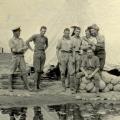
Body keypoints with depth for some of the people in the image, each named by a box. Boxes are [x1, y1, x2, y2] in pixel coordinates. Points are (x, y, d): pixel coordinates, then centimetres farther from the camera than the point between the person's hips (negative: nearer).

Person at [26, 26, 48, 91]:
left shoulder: (45, 38, 11)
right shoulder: (35, 36, -6)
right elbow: (27, 42, -6)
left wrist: (44, 50, 14)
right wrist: (31, 49, -5)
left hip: (43, 54, 5)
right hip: (37, 54, -5)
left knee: (40, 70, 4)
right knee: (37, 70, -12)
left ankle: (38, 85, 12)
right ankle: (35, 86, -7)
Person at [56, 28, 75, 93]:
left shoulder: (71, 40, 11)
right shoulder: (61, 40, 2)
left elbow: (72, 50, 14)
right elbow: (57, 50, 2)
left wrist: (73, 59, 4)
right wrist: (58, 59, -7)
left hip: (70, 56, 2)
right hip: (63, 56, -2)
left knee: (71, 72, -6)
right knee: (63, 72, 2)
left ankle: (72, 87, -2)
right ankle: (64, 87, 14)